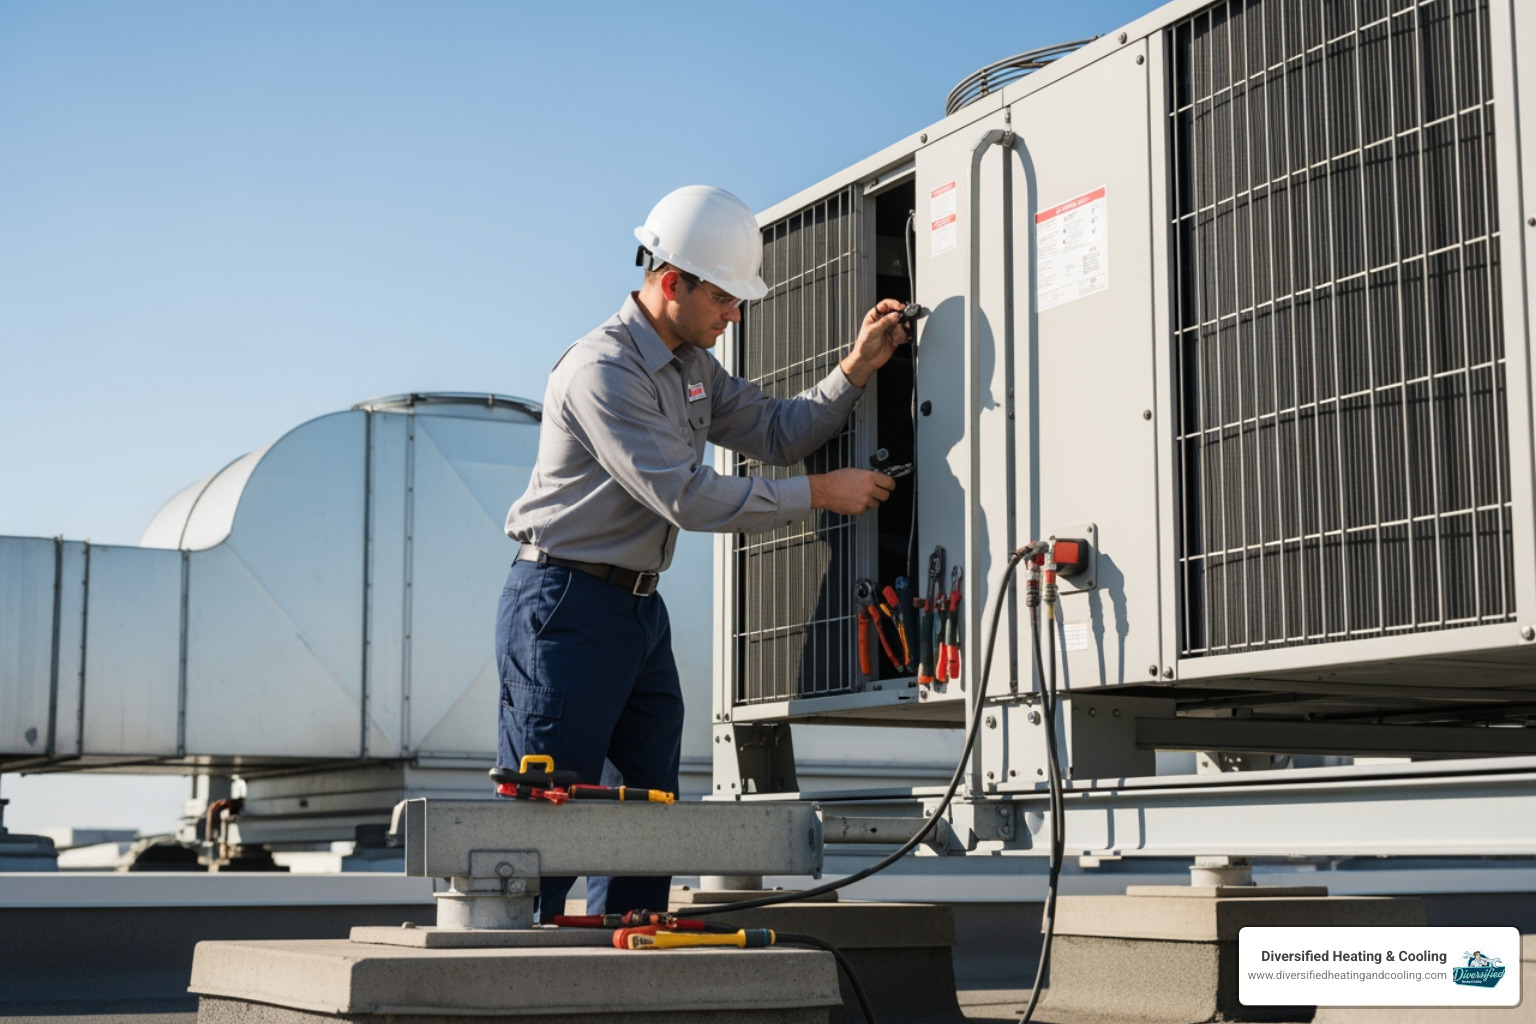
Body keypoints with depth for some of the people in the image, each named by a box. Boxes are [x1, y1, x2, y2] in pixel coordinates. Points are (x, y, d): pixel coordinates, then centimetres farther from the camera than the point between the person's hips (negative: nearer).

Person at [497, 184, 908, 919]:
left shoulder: (694, 367, 13)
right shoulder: (601, 369, -18)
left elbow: (777, 432, 13)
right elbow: (687, 497, -23)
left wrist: (858, 368, -1)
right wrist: (820, 494, -18)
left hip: (641, 609, 10)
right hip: (564, 608, -9)